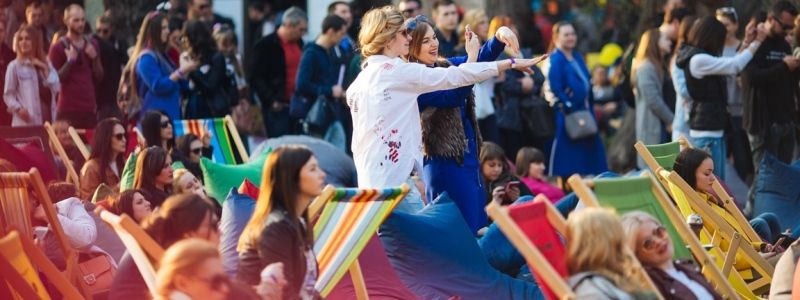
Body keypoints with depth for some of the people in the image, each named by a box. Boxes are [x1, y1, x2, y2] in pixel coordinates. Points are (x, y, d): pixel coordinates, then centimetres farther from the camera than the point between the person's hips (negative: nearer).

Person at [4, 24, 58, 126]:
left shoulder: (46, 63, 14)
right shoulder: (14, 66, -1)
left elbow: (56, 87, 5)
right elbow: (8, 95, -3)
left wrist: (45, 70, -4)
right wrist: (18, 109, -18)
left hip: (47, 117, 5)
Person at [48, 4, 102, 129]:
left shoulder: (92, 44, 12)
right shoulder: (58, 47, -4)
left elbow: (99, 78, 14)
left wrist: (95, 58, -3)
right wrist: (70, 61, -16)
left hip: (90, 108, 5)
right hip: (68, 109, -5)